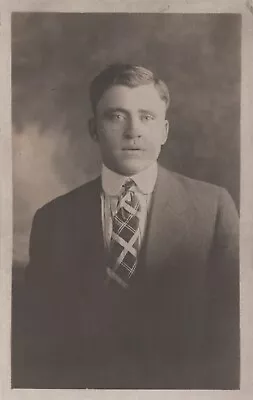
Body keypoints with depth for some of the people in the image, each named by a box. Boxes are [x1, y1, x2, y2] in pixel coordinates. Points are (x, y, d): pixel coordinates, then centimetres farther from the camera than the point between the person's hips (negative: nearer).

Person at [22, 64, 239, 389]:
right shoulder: (53, 219, -6)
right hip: (85, 383, 1)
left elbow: (230, 320, -6)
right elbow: (41, 337, -1)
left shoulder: (214, 205, -10)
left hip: (187, 383, 0)